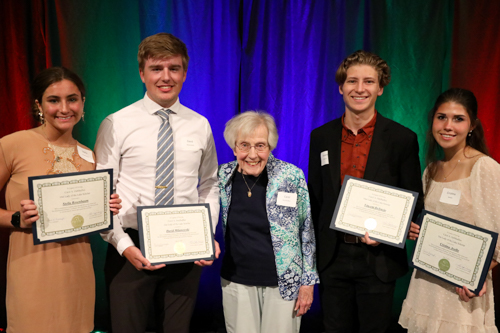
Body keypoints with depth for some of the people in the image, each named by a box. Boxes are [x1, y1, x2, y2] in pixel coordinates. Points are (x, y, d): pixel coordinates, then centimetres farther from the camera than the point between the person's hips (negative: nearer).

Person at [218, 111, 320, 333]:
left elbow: (308, 231, -4)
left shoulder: (292, 176, -11)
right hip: (236, 280, 2)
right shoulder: (224, 176, -3)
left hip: (284, 281, -2)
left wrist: (308, 281, -2)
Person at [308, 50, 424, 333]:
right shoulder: (321, 137, 3)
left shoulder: (402, 139, -5)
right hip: (333, 257, 2)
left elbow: (414, 202, -1)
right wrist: (314, 251, 4)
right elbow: (315, 198, 8)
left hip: (378, 259, -2)